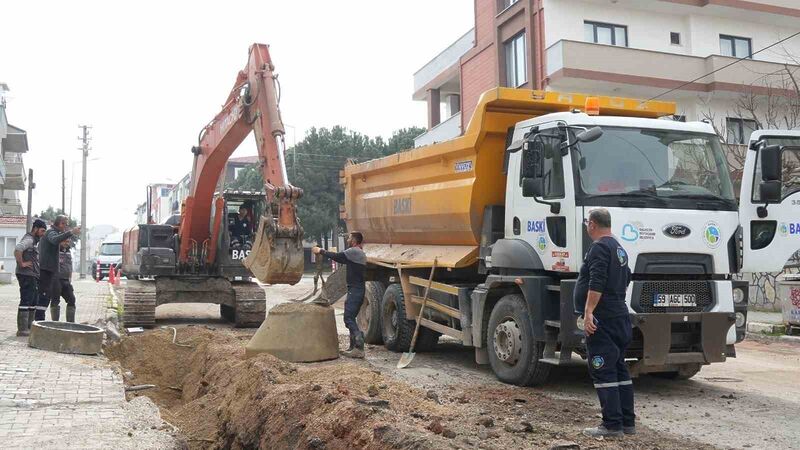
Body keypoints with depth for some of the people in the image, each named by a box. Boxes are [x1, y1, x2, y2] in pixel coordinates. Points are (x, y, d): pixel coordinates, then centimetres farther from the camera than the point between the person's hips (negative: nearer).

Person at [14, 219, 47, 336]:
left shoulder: (34, 241, 21)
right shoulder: (28, 239, -11)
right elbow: (17, 249, -30)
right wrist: (21, 263, -23)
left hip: (33, 276, 10)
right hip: (27, 275, -10)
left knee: (33, 303, 13)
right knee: (26, 301, -10)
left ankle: (28, 327, 19)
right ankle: (22, 329, -9)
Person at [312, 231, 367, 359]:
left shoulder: (354, 252, -11)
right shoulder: (361, 254, 19)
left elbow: (336, 256, -9)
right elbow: (342, 260, 25)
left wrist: (320, 251, 5)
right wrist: (323, 252, 24)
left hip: (354, 290, -10)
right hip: (359, 289, 10)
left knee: (349, 318, -13)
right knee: (351, 318, 15)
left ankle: (359, 348, -21)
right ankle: (353, 347, 17)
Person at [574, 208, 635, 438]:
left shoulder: (599, 247, -13)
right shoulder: (619, 248, 18)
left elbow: (596, 283, -23)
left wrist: (588, 311, -25)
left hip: (603, 319, -10)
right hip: (621, 317, 10)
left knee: (603, 371, -7)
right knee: (619, 369, 14)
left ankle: (612, 425, -6)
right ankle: (628, 422, 19)